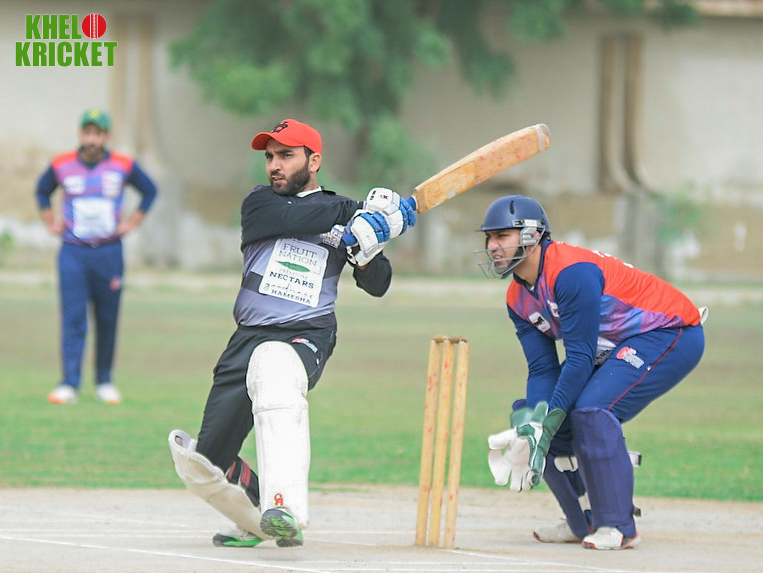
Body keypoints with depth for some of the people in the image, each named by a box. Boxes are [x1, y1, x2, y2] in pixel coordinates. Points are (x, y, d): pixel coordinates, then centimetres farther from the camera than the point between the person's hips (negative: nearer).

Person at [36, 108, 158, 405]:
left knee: (108, 320, 7)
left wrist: (132, 223, 7)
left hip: (109, 253, 1)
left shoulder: (124, 166, -1)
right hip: (73, 253, -1)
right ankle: (69, 383, -13)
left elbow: (149, 191, 15)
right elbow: (42, 191, 20)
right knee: (73, 318, -10)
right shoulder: (61, 165, 0)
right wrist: (51, 223, 10)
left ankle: (104, 381, 19)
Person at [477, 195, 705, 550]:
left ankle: (618, 527, -19)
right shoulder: (518, 299, 1)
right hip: (613, 348, 10)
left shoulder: (572, 272, -28)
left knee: (591, 410, -28)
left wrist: (546, 422, -29)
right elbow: (543, 370, -4)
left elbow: (580, 359, -29)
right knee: (537, 414, 1)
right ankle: (586, 523, 11)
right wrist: (529, 425, -22)